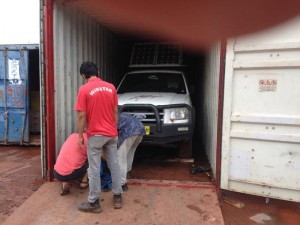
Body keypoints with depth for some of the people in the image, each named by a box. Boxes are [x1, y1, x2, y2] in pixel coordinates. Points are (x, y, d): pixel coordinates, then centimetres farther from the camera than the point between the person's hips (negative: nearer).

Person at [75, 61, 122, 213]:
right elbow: (115, 112, 7)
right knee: (114, 165, 13)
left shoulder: (84, 89, -10)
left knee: (94, 169, 5)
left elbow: (81, 116, -11)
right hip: (111, 134, 5)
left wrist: (80, 136, -1)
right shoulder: (111, 87, 4)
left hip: (95, 135, -5)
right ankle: (117, 197, 24)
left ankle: (94, 203, 16)